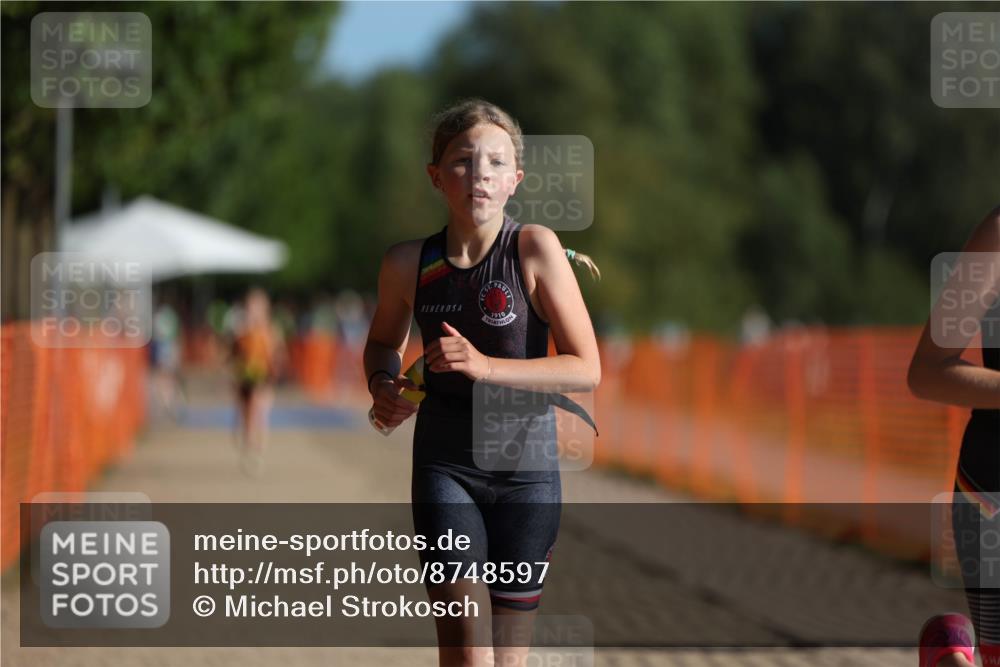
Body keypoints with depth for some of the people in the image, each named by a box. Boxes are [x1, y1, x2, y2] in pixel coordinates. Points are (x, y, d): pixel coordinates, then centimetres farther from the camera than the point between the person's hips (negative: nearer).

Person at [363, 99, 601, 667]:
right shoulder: (409, 263, -4)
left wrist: (486, 367, -23)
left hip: (526, 470, 0)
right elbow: (384, 341, 18)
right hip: (445, 466, 0)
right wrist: (383, 385, -4)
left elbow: (587, 369, -12)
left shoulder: (536, 248, -11)